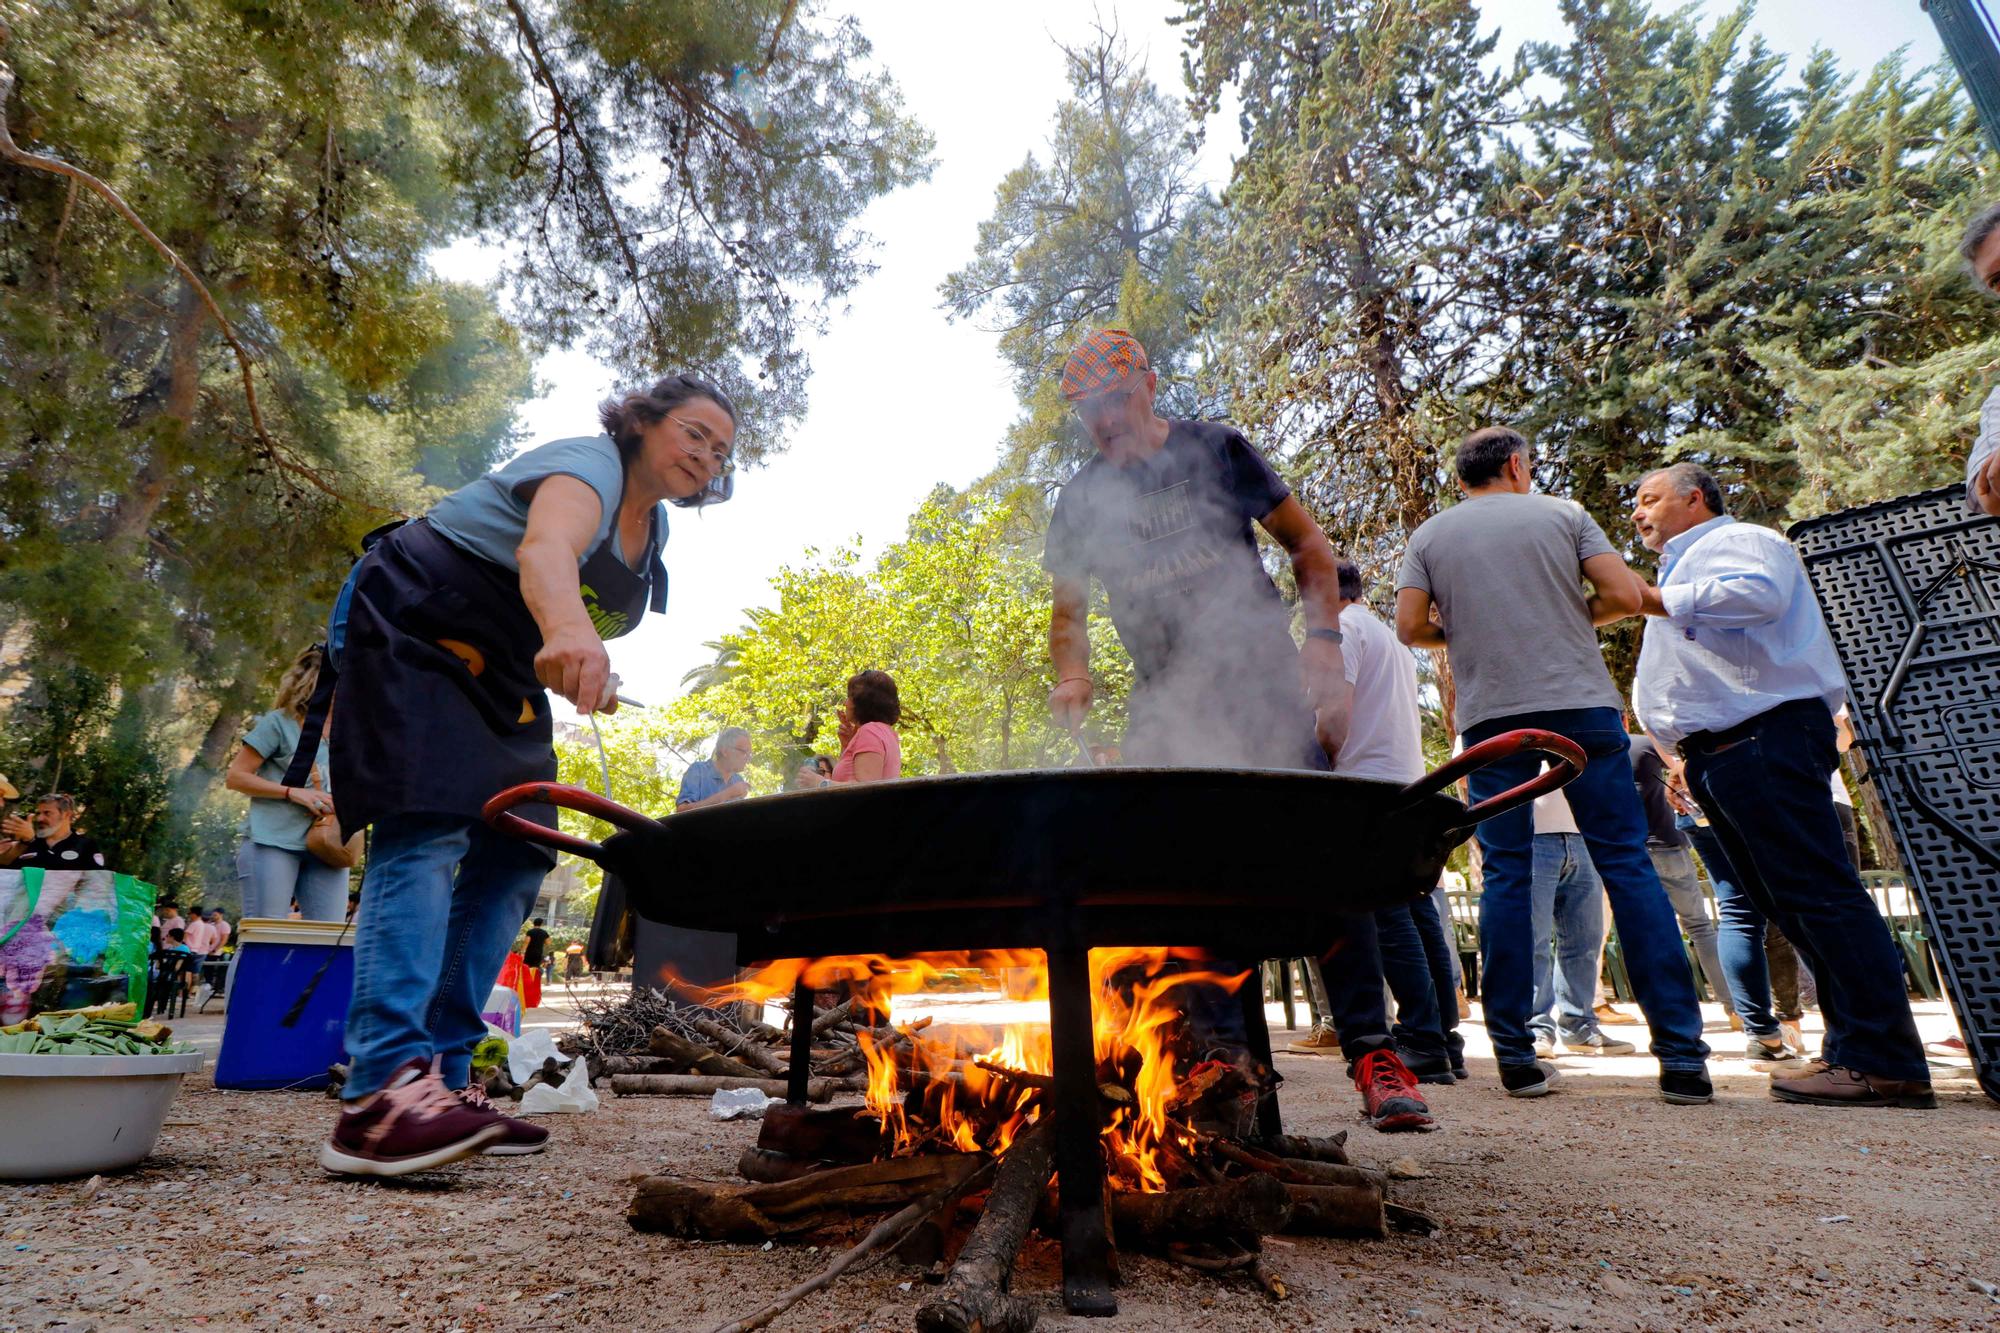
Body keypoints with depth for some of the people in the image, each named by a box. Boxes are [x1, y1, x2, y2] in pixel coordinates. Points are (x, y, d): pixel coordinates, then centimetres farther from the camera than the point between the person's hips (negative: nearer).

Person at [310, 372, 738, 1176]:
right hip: (412, 624, -9)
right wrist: (569, 631, -62)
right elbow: (544, 548, -42)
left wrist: (585, 677, 5)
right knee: (427, 834, -24)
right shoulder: (589, 463, -17)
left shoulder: (652, 525, 9)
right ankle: (381, 1090, -30)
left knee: (512, 862, 0)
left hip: (497, 674, 9)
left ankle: (440, 1078, 2)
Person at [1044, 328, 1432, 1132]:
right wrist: (1073, 676, -6)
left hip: (1261, 679, -3)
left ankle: (1372, 1052, -2)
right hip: (1164, 704, 3)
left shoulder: (1216, 451, 2)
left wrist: (1323, 638, -8)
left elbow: (1306, 542, 6)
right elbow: (1068, 611, 15)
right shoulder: (1082, 500, 9)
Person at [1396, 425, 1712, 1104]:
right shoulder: (1562, 513, 8)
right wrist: (1570, 615, 18)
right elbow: (1624, 596, 0)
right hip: (1581, 705, 0)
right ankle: (1682, 1054, 4)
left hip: (1490, 717, 1)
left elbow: (1410, 627, 1)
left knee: (1505, 875, 3)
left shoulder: (1429, 536, 9)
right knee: (1627, 864, 3)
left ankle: (1515, 1054, 3)